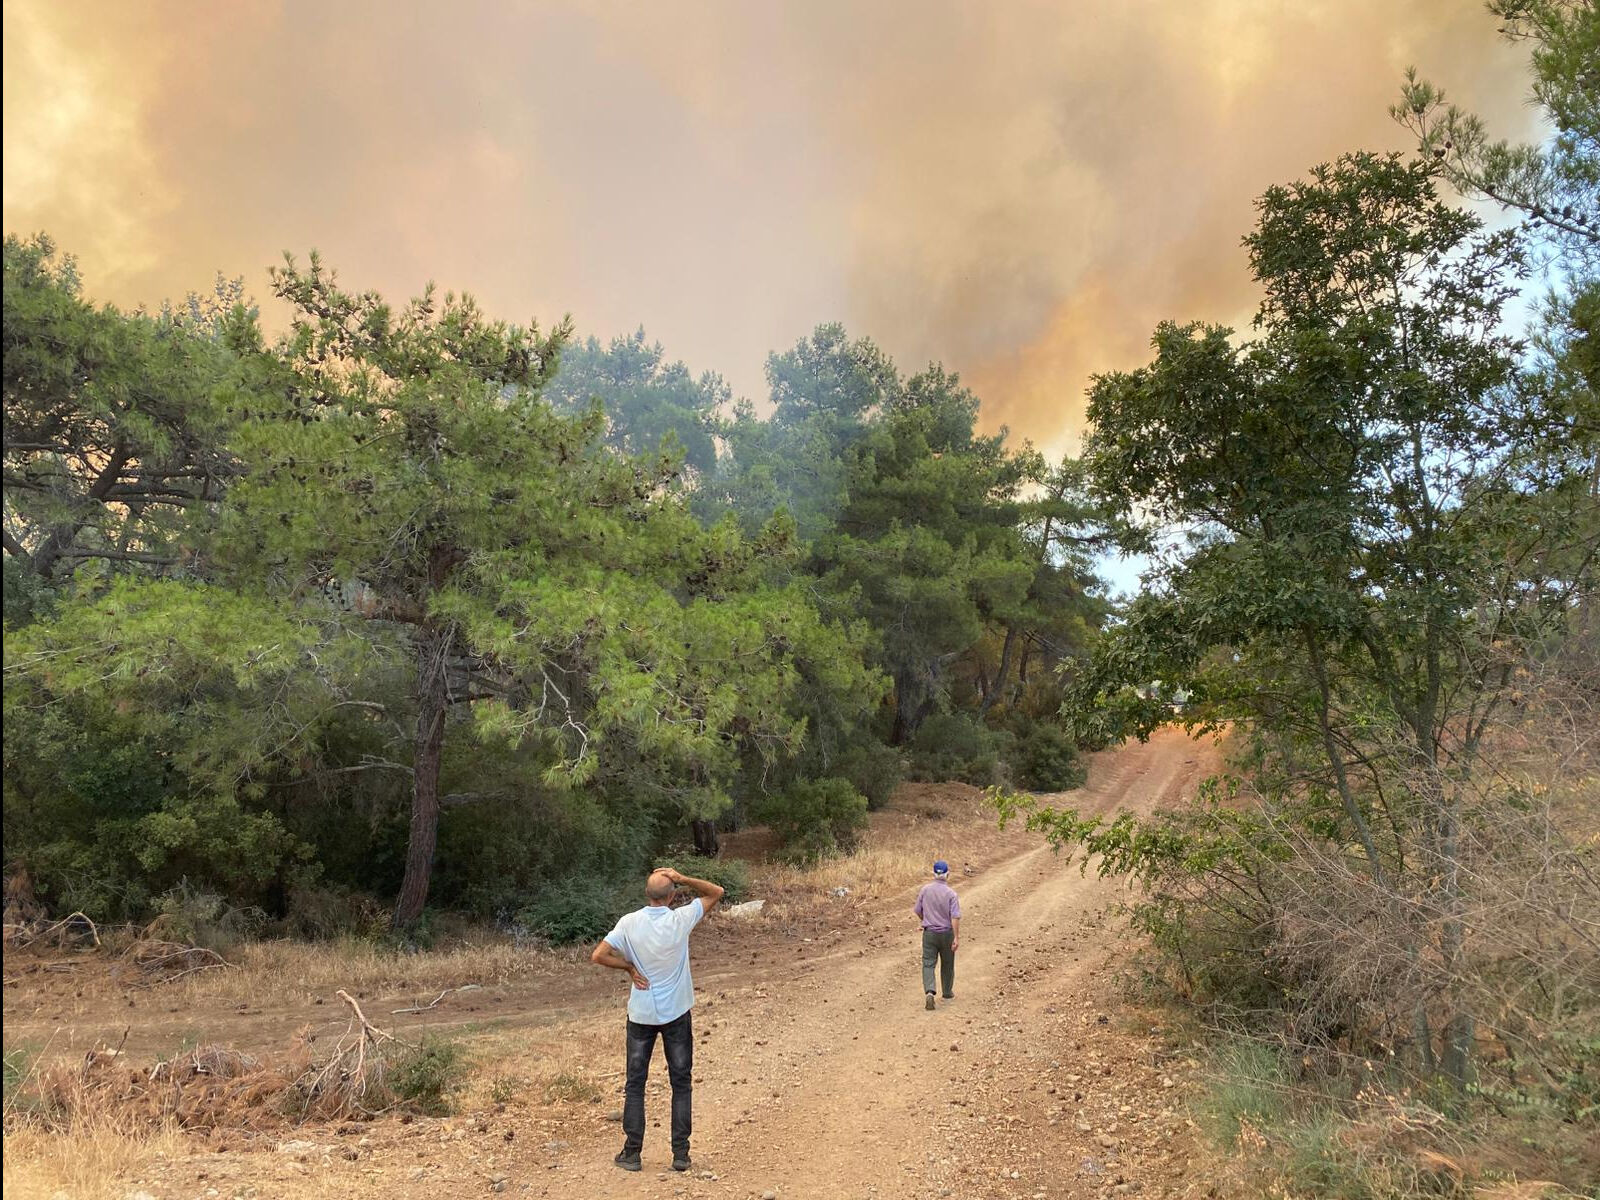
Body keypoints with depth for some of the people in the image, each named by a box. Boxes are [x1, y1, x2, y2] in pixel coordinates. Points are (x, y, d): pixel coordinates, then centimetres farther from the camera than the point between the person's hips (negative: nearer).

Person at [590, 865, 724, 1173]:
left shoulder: (629, 923, -12)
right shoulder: (681, 920, -14)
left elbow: (598, 956, -14)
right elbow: (716, 892, -3)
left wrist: (629, 967, -3)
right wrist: (683, 879, -14)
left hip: (641, 1014, 1)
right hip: (676, 1013, -1)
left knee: (635, 1084, 12)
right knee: (681, 1083, 10)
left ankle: (632, 1153, 14)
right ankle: (680, 1153, 11)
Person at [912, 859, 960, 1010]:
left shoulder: (925, 889, -5)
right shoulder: (951, 893, -13)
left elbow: (917, 910, 4)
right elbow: (955, 917, -19)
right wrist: (957, 937, -15)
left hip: (929, 933, 1)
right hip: (947, 933, -1)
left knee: (928, 964, 1)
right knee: (947, 964, 17)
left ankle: (929, 992, -19)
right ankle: (947, 992, 32)